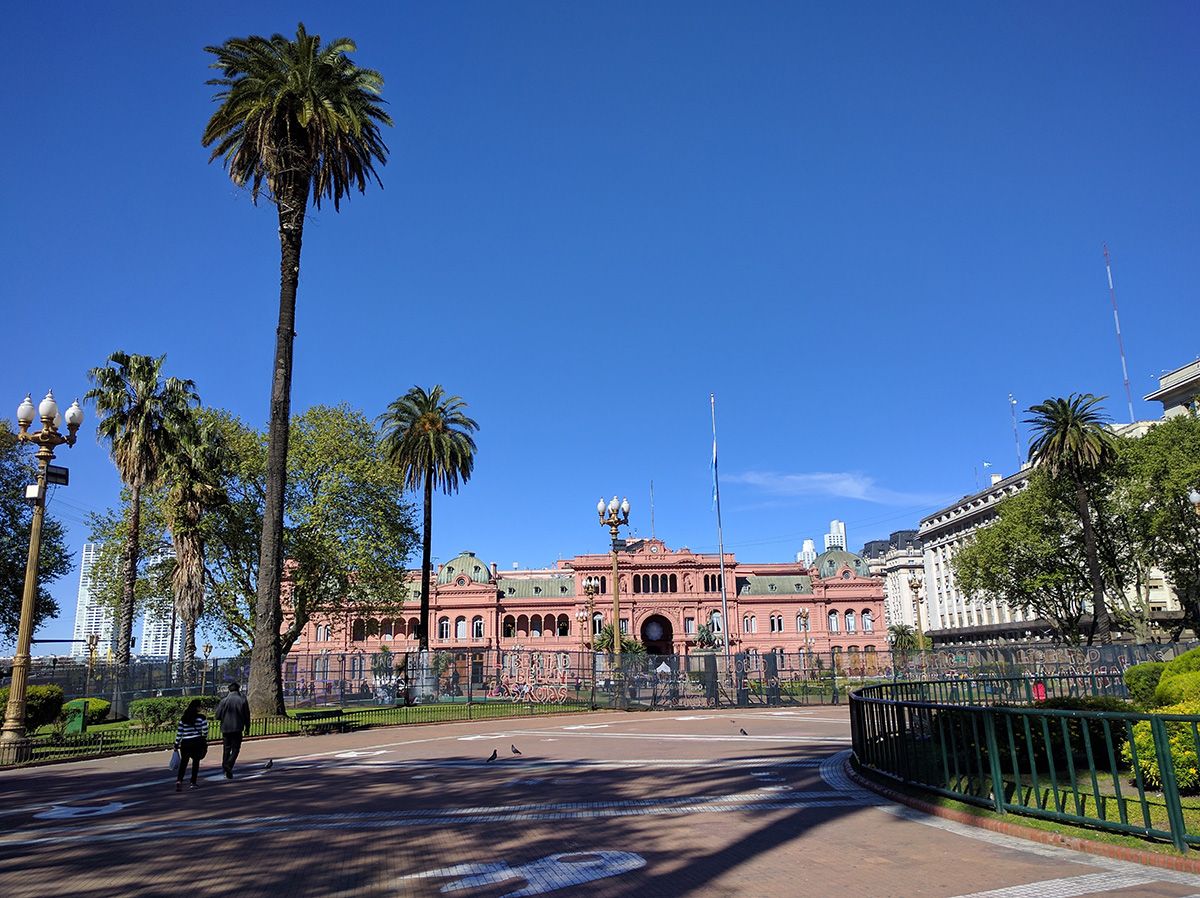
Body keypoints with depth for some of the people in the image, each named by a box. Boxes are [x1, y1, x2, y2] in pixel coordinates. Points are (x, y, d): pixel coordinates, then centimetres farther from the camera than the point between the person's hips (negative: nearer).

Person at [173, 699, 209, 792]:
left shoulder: (183, 718, 7)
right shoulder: (201, 718, -3)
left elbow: (179, 733, 7)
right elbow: (205, 731, -6)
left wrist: (176, 745, 13)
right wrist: (205, 743, 10)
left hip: (185, 743, 3)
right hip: (197, 742, -2)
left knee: (183, 762, 5)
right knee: (196, 761, 9)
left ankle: (179, 780, -15)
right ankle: (193, 782, 10)